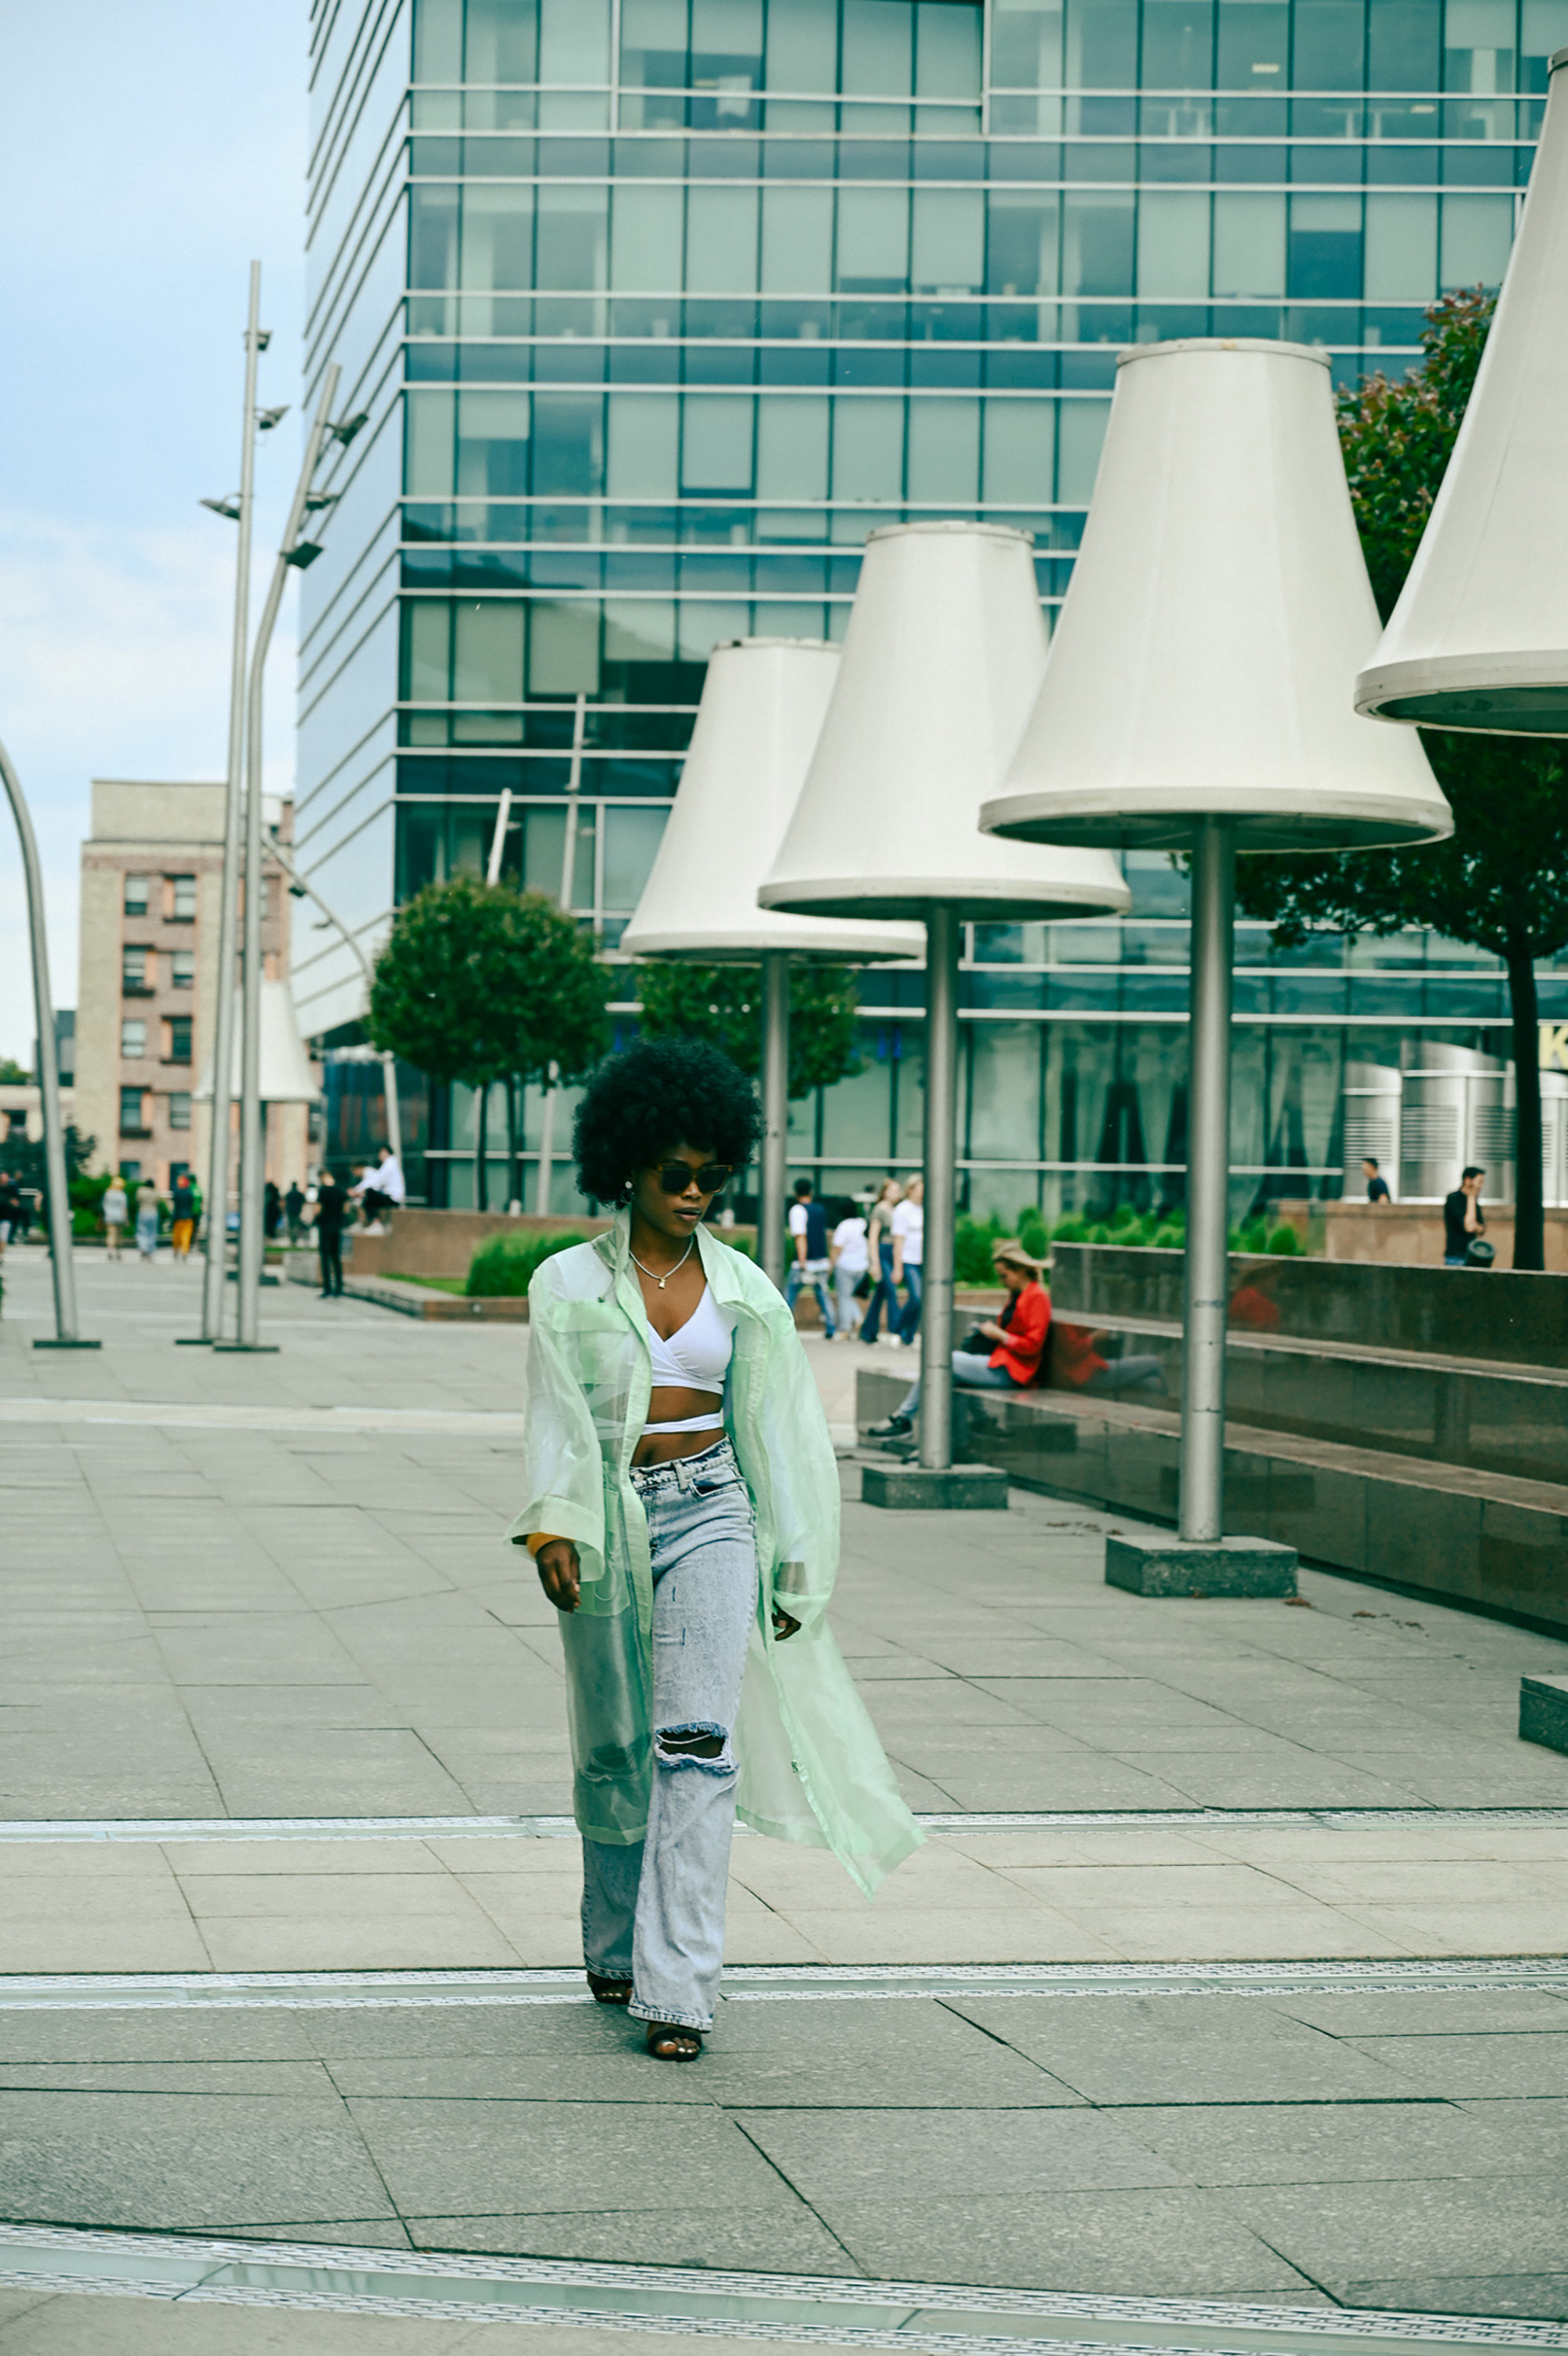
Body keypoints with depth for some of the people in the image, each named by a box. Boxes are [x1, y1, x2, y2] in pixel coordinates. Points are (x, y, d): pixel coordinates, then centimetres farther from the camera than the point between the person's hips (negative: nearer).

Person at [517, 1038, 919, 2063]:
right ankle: (615, 1947, 32)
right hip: (609, 1523, 0)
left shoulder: (742, 1287, 7)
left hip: (709, 1512, 0)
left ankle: (678, 1987, -16)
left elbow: (776, 1428, 10)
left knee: (699, 1740, -13)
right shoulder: (570, 1285, 2)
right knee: (614, 1747, 9)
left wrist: (791, 1567, 10)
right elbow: (556, 1415, -6)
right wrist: (551, 1525, -22)